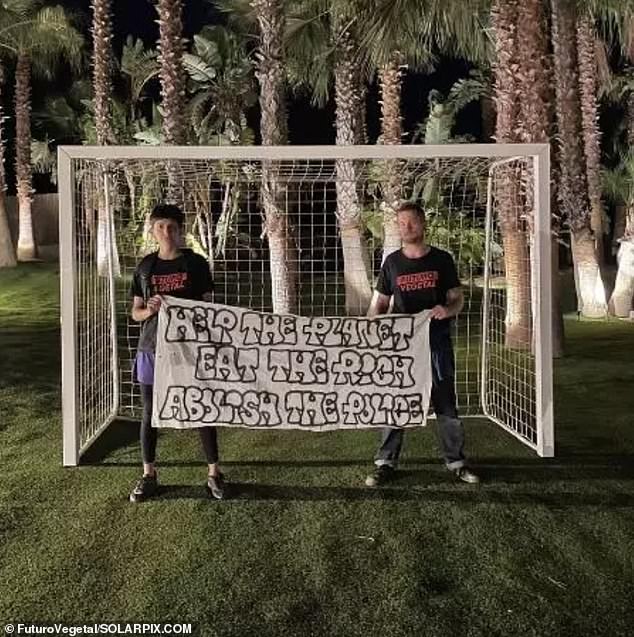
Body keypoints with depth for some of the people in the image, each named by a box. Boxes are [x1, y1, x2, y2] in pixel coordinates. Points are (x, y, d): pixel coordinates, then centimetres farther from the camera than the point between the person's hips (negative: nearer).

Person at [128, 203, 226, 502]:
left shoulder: (195, 264, 0)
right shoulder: (145, 266, 5)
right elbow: (135, 312, 9)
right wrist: (149, 310, -14)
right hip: (152, 347, 2)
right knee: (150, 413, 9)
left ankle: (214, 473, 18)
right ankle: (148, 475, 24)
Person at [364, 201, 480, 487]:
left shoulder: (442, 259, 4)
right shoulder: (392, 262, 6)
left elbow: (458, 298, 5)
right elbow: (380, 303, 9)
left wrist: (447, 309, -17)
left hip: (436, 341, 0)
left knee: (446, 404, 7)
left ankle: (456, 461, 20)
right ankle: (386, 463, 14)